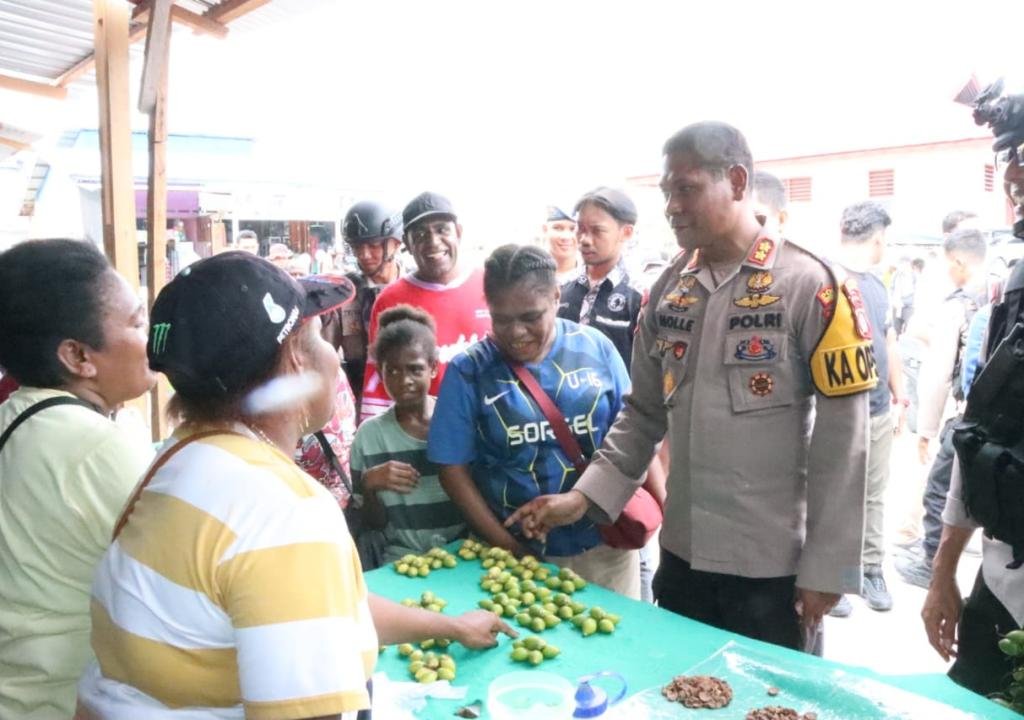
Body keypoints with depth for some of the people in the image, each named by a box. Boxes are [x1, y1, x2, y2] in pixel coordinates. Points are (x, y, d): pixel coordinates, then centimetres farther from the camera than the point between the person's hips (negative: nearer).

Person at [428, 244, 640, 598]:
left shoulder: (596, 348, -4)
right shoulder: (468, 371, -8)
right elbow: (453, 468, -6)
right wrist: (508, 548, -8)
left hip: (605, 544, 2)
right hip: (517, 553, -1)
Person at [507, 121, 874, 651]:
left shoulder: (808, 285, -11)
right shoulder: (667, 290, 5)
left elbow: (841, 434, -12)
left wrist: (826, 566, -12)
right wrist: (585, 497, -2)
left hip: (772, 563, -5)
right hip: (682, 553, 5)